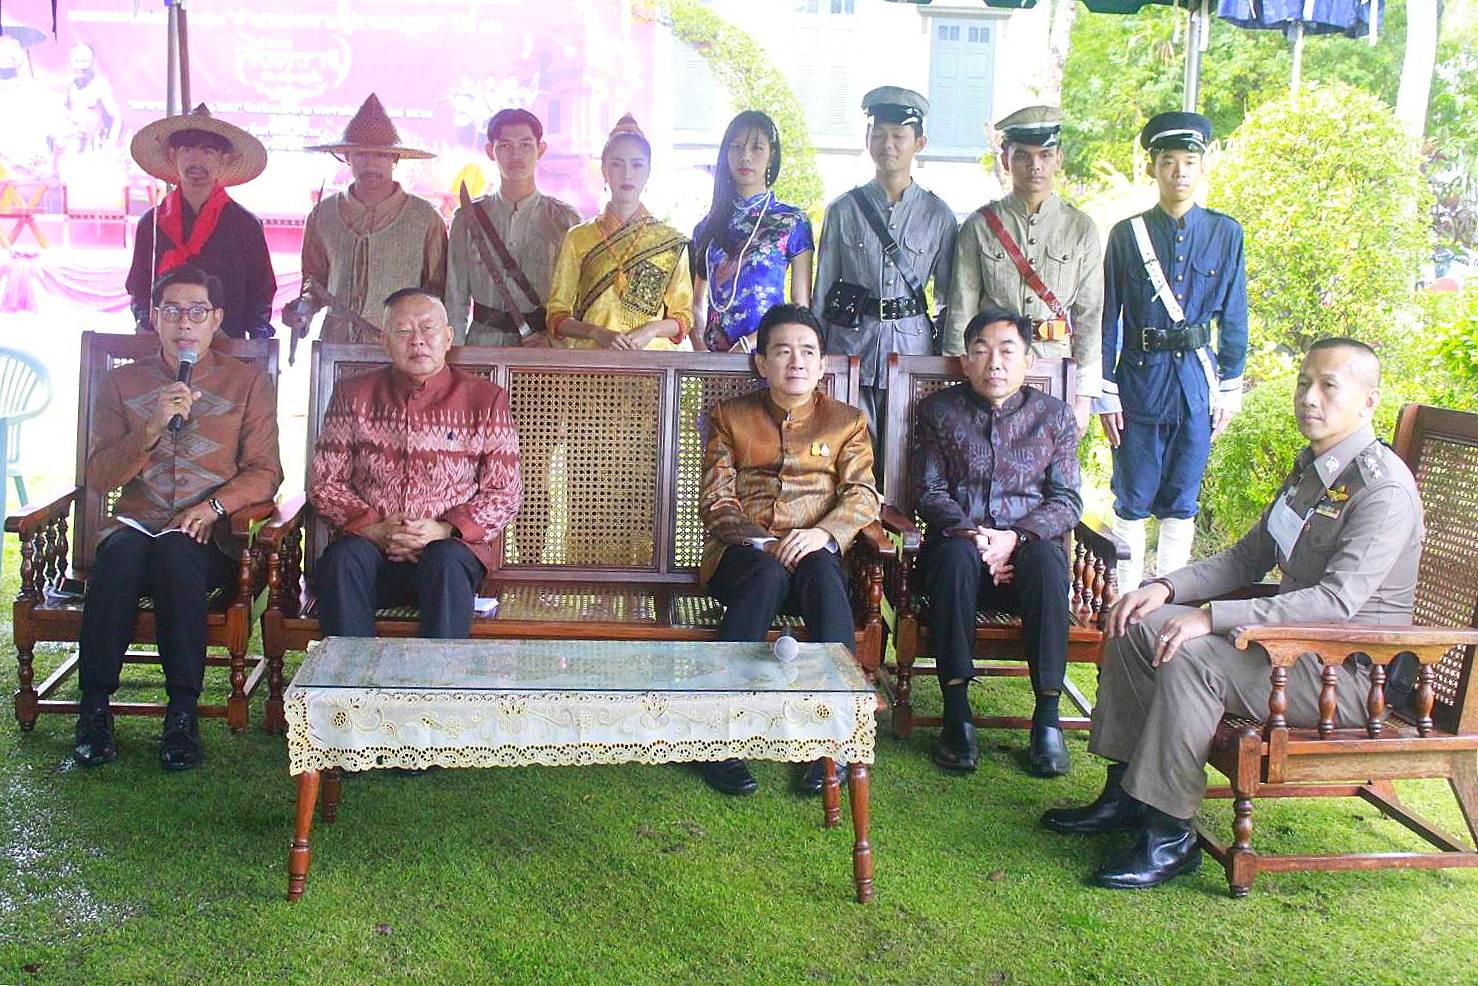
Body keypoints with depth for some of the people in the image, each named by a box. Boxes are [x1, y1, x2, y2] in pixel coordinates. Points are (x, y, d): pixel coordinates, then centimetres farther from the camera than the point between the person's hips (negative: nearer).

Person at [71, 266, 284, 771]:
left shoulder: (248, 383, 10)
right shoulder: (122, 383, 14)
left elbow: (264, 473, 2)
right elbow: (98, 478, 4)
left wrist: (213, 505, -17)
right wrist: (153, 428, -12)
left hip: (209, 539, -1)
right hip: (135, 526, 2)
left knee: (176, 549, -36)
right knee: (121, 551, -34)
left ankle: (183, 713, -34)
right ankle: (94, 708, -28)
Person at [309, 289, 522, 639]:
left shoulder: (485, 399, 6)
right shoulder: (353, 396, 11)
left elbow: (505, 493, 4)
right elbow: (324, 483, 8)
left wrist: (445, 529, -12)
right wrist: (376, 530, -9)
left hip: (451, 546, -1)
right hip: (369, 544, 2)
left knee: (446, 561, -35)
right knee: (342, 559, -32)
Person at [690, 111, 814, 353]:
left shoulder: (792, 222, 2)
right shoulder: (708, 225, 13)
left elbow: (802, 306, -1)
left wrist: (748, 344, -12)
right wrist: (699, 345, -3)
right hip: (714, 356, 3)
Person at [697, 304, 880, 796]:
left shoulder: (846, 420, 16)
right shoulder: (731, 416, 15)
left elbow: (863, 495, 2)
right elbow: (714, 498, 4)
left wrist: (824, 533, -19)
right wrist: (755, 541, -16)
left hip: (812, 552, 1)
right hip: (740, 551, -1)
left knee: (822, 572, -37)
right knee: (769, 573, -37)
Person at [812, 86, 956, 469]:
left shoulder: (938, 215, 6)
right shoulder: (843, 210, 5)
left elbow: (950, 296, 11)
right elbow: (822, 290, 8)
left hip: (912, 345, 0)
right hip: (850, 343, 0)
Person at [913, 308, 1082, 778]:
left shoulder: (1054, 415, 11)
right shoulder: (938, 411, 10)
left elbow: (1066, 500, 3)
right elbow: (929, 492, 3)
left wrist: (1016, 537, -15)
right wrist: (970, 533, -17)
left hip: (1027, 548, 0)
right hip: (958, 541, 0)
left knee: (1047, 559, -35)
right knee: (957, 555, -36)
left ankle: (1048, 716, -30)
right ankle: (957, 714, -32)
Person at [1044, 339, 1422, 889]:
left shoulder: (1383, 488, -18)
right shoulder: (1310, 467, 12)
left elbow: (1338, 600, -29)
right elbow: (1247, 559, 15)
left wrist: (1213, 617, -32)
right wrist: (1167, 588, -3)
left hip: (1349, 673, -9)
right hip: (1297, 645, 9)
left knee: (1190, 655, -30)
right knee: (1138, 625, 0)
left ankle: (1170, 835, -21)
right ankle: (1126, 792, 5)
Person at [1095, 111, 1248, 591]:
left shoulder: (1225, 233, 4)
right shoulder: (1126, 234, 0)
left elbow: (1233, 318, 8)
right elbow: (1107, 319, 0)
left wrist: (1230, 388, 6)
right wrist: (1106, 393, -3)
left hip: (1196, 382, 1)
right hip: (1140, 378, -1)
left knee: (1181, 503, 9)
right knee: (1132, 500, 5)